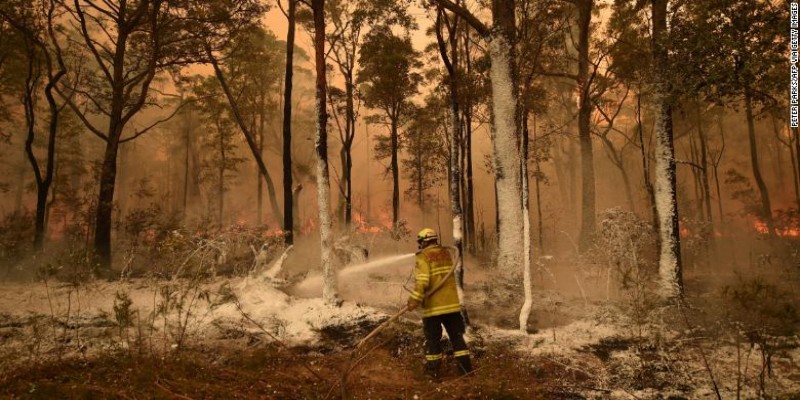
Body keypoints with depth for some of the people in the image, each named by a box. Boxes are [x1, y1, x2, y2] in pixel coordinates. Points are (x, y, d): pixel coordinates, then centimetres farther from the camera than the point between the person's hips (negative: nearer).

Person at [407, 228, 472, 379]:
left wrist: (415, 299, -21)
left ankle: (433, 370, 16)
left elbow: (422, 281, -21)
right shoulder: (446, 253, 10)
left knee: (433, 338, 8)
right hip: (451, 303, 5)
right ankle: (465, 368, 11)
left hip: (433, 306, -5)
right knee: (457, 336, 12)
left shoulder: (423, 257, -9)